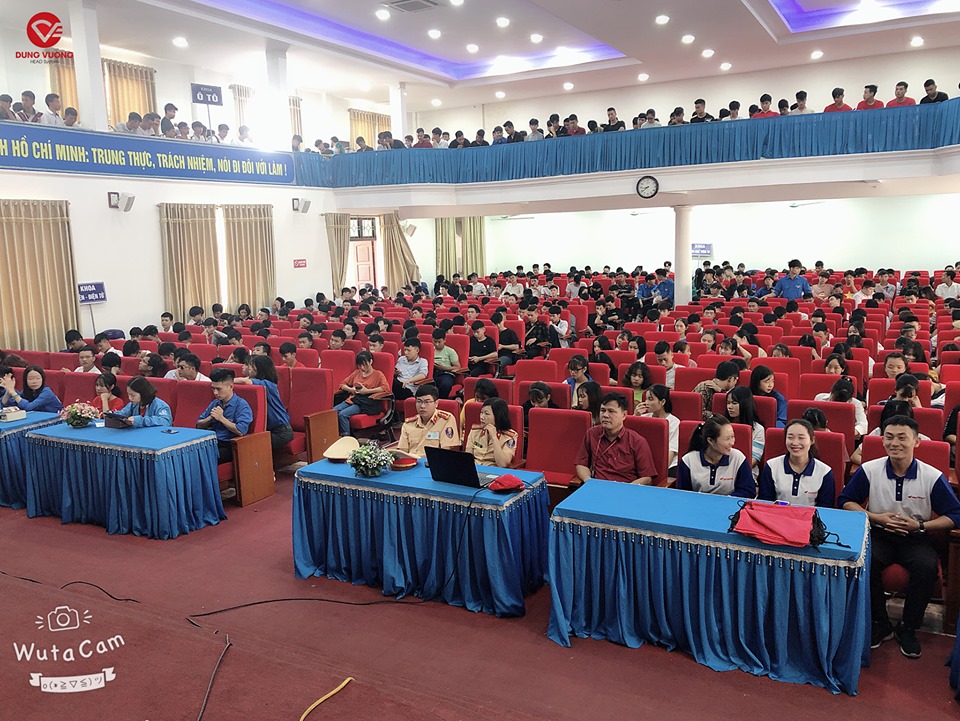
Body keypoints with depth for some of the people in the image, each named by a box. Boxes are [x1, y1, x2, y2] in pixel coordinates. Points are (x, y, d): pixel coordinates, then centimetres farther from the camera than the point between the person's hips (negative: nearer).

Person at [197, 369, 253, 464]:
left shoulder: (241, 405, -5)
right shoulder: (215, 403, 18)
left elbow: (241, 431, -18)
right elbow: (199, 425, 22)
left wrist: (221, 418, -8)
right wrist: (210, 418, 1)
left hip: (229, 447, -6)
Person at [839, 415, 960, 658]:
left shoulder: (933, 477, -8)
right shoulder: (869, 470, -6)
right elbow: (845, 501, 4)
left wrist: (920, 526, -14)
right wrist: (875, 517, -10)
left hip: (915, 538, 0)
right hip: (879, 533, 0)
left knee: (927, 567, -31)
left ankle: (908, 629, -7)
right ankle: (881, 624, -7)